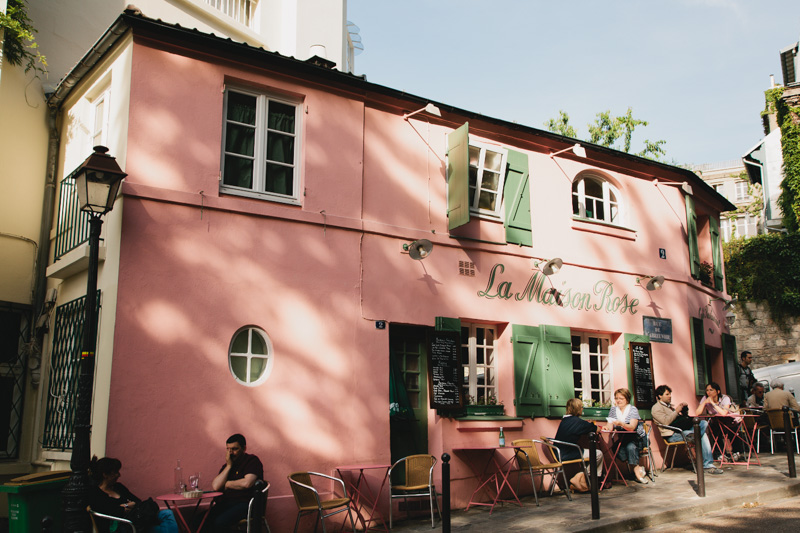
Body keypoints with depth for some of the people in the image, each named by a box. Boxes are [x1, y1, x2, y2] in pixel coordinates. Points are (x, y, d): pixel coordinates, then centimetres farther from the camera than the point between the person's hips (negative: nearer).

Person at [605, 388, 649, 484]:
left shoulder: (633, 410, -5)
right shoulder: (613, 409, 7)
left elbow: (632, 427, -20)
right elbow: (610, 427, -2)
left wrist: (621, 423, -39)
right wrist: (606, 427, -26)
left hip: (637, 438, -3)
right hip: (623, 439, 3)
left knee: (630, 447, -34)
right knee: (619, 450, -28)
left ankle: (636, 469, -15)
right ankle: (637, 468, -13)